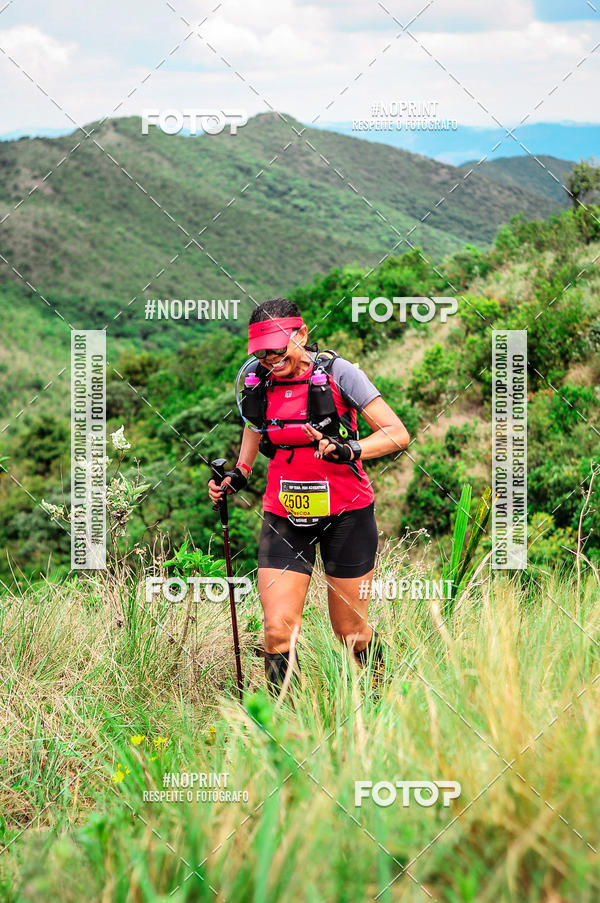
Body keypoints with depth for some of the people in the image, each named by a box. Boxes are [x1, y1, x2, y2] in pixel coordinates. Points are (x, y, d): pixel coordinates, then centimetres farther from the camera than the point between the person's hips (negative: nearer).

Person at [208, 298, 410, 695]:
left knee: (350, 631, 7)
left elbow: (398, 435, -14)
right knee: (278, 631, -11)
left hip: (345, 513, -3)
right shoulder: (257, 380, -1)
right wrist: (237, 476, 8)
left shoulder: (337, 373, -12)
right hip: (285, 518, 3)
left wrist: (345, 450, -29)